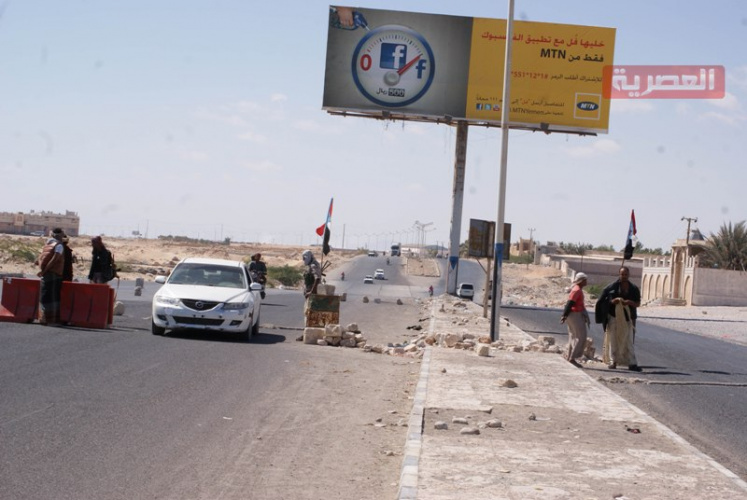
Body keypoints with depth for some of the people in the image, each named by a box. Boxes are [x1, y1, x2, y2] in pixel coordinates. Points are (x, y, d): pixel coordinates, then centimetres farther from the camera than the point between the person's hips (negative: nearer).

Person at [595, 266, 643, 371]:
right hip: (613, 316, -2)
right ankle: (612, 361, 5)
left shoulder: (634, 289, 6)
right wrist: (612, 301, -17)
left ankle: (632, 363, 1)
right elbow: (603, 300, 2)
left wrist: (630, 302, -13)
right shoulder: (612, 287, 0)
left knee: (628, 341, 2)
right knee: (613, 339, 1)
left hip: (627, 318, 2)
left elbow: (638, 304, 7)